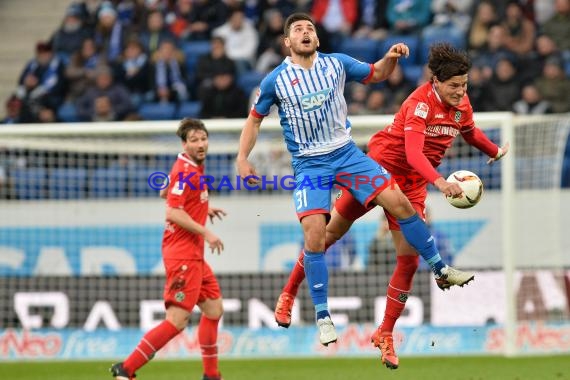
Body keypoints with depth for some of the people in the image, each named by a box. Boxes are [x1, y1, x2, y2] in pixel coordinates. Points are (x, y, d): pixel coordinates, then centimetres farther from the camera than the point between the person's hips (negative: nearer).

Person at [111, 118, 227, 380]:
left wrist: (204, 209, 26)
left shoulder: (193, 167, 13)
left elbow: (165, 193, 29)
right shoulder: (185, 170, -17)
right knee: (177, 320, -14)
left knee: (214, 309, 17)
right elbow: (173, 213, -24)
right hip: (183, 252, -10)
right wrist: (206, 233, -23)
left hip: (193, 255, 11)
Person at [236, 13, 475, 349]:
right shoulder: (276, 80, -4)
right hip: (309, 164, -2)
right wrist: (242, 158, 2)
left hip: (346, 153, 2)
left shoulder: (337, 64, 1)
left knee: (399, 202, -8)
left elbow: (376, 74, 15)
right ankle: (323, 318, -3)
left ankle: (441, 270, 9)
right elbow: (255, 118, 10)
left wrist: (391, 58, -6)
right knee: (315, 236, -16)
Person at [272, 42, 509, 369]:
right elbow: (414, 153, -37)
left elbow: (470, 131, 21)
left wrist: (495, 151, 35)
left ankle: (385, 334, 7)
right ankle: (289, 293, 26)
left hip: (413, 183, 5)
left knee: (409, 259, -4)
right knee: (332, 231, 6)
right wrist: (439, 181, -51)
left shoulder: (462, 103, -3)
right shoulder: (421, 103, -25)